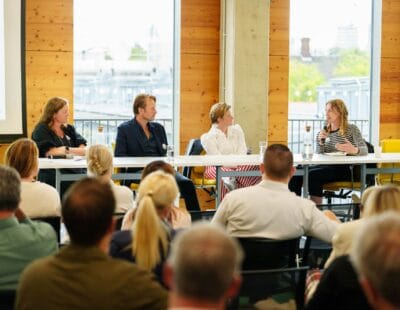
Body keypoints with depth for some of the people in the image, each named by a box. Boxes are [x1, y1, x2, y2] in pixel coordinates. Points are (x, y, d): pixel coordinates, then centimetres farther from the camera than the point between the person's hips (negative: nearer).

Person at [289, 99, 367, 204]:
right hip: (326, 165, 5)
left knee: (312, 175, -32)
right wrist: (321, 141, -7)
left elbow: (365, 150, -8)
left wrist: (354, 150, -32)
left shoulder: (351, 129, 3)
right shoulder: (324, 132, 18)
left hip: (344, 168, -5)